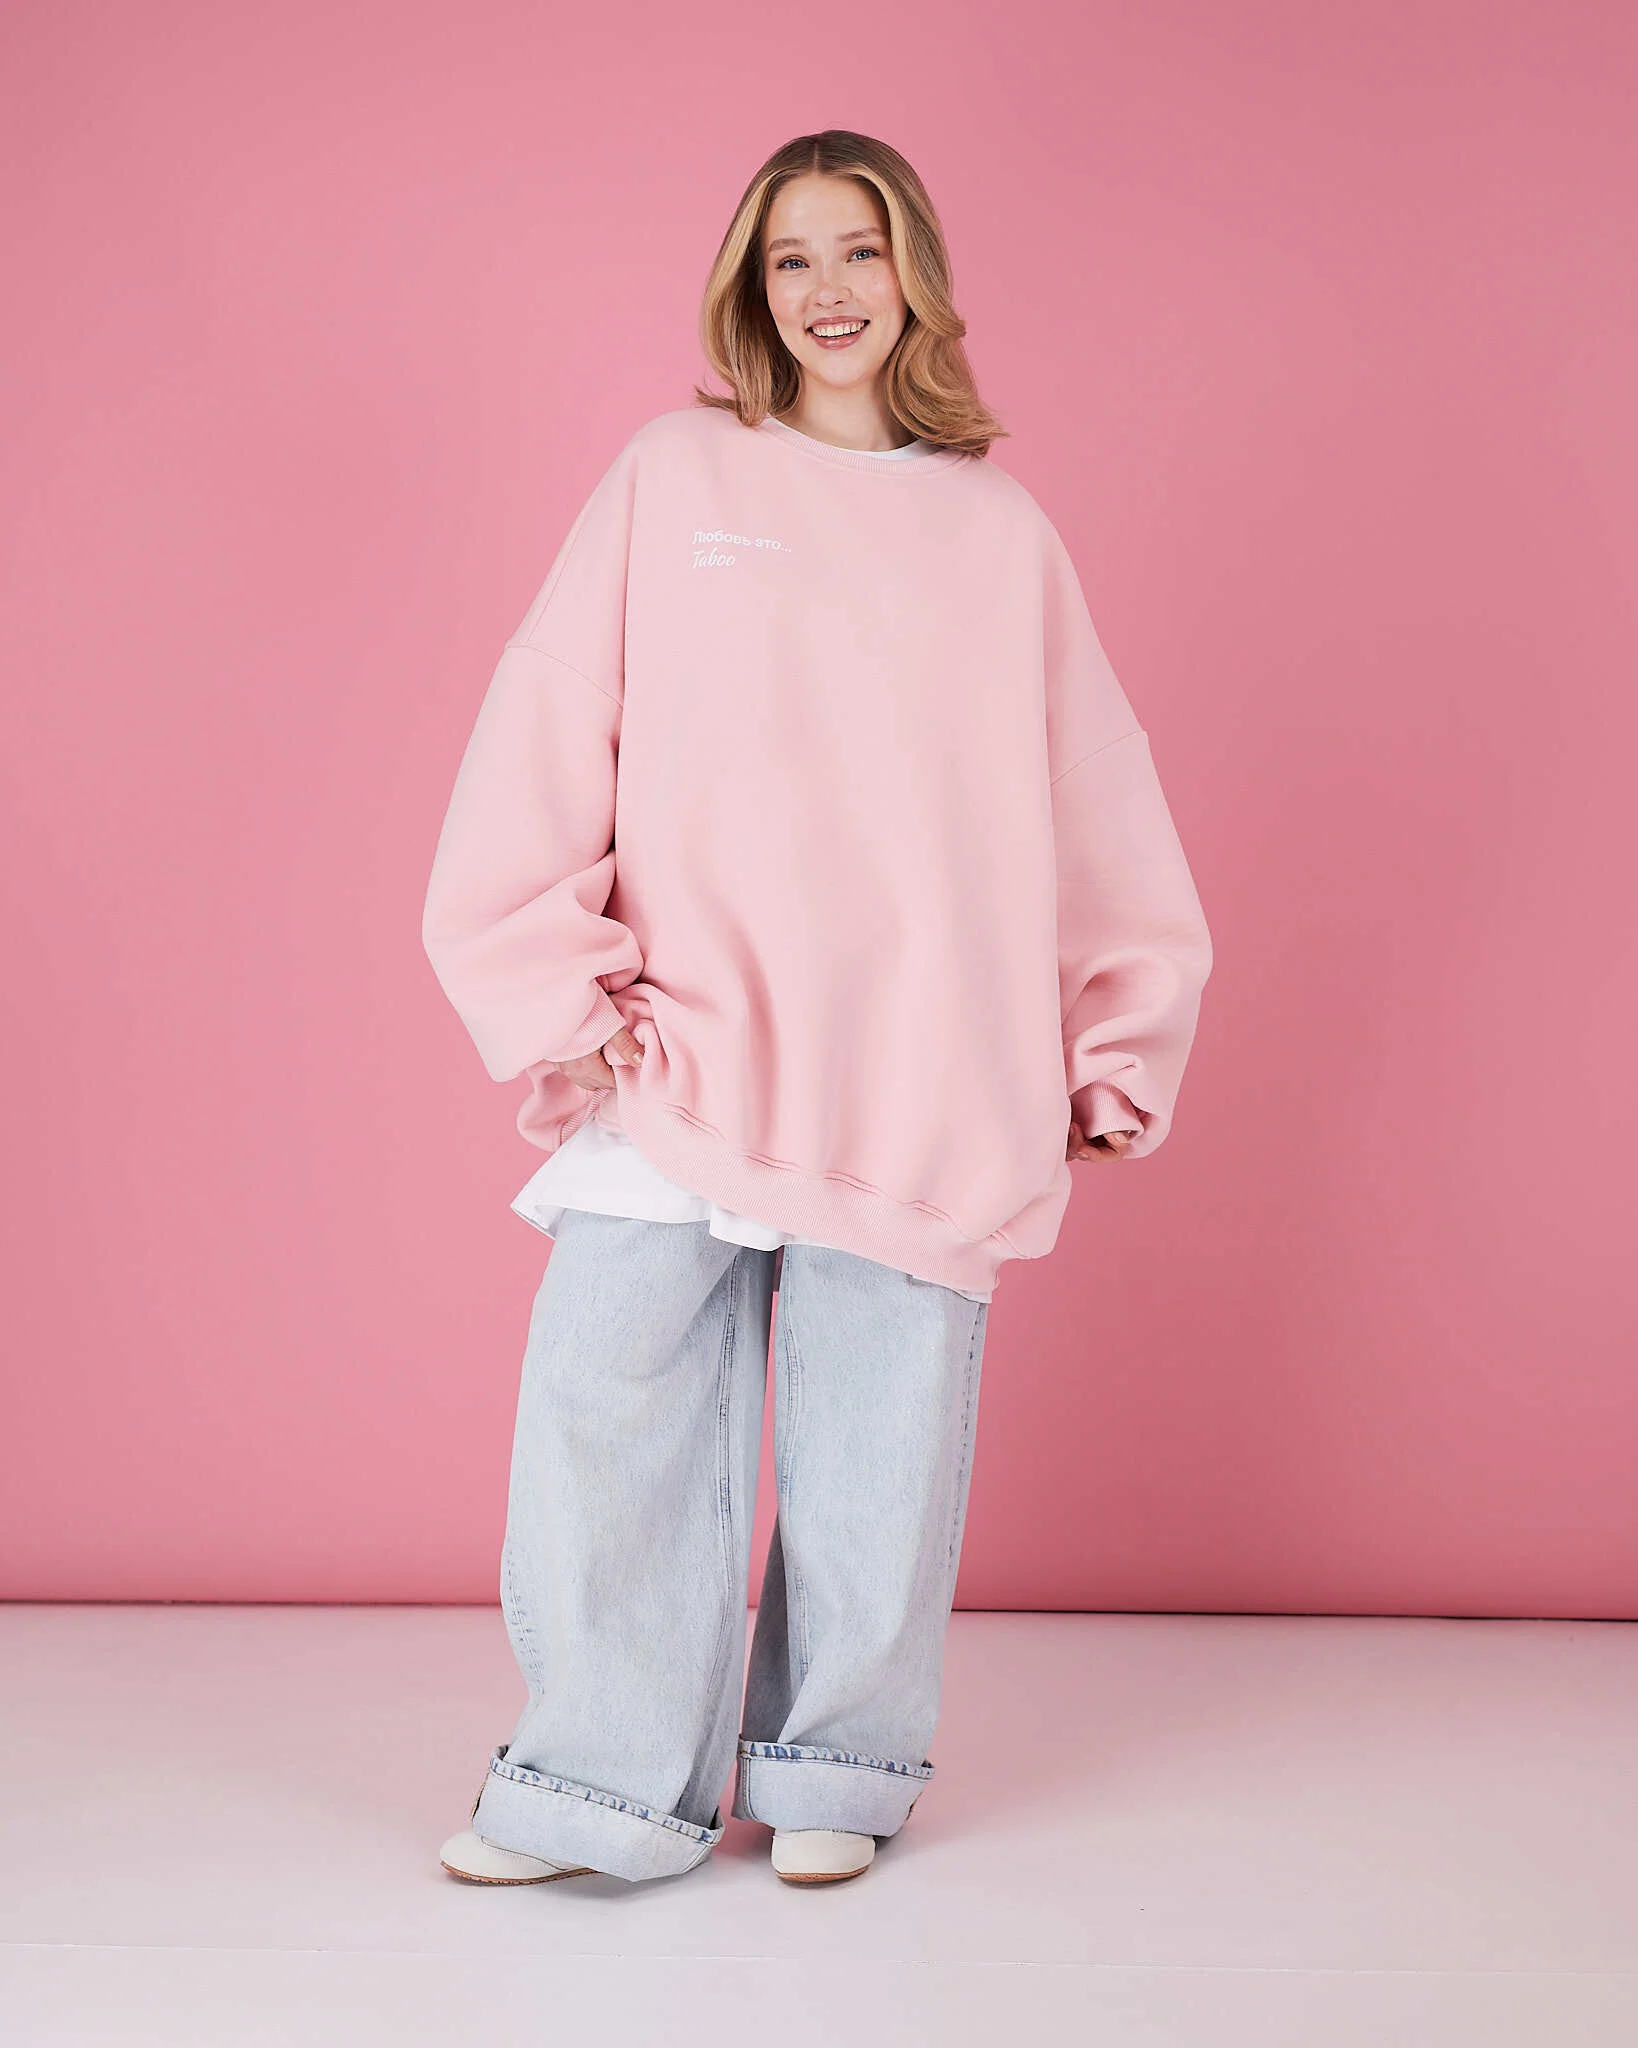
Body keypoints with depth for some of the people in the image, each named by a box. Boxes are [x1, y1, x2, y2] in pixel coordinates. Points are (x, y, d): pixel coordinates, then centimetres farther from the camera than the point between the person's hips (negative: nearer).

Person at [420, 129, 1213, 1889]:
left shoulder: (1002, 533, 13)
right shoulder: (673, 477, 9)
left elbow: (1103, 814, 16)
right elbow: (547, 739, 3)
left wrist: (1115, 1051, 13)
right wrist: (560, 997, -4)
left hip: (922, 1080, 1)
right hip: (678, 1063, 0)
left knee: (878, 1434, 3)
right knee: (611, 1401, -5)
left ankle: (836, 1770, 21)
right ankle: (601, 1782, 11)